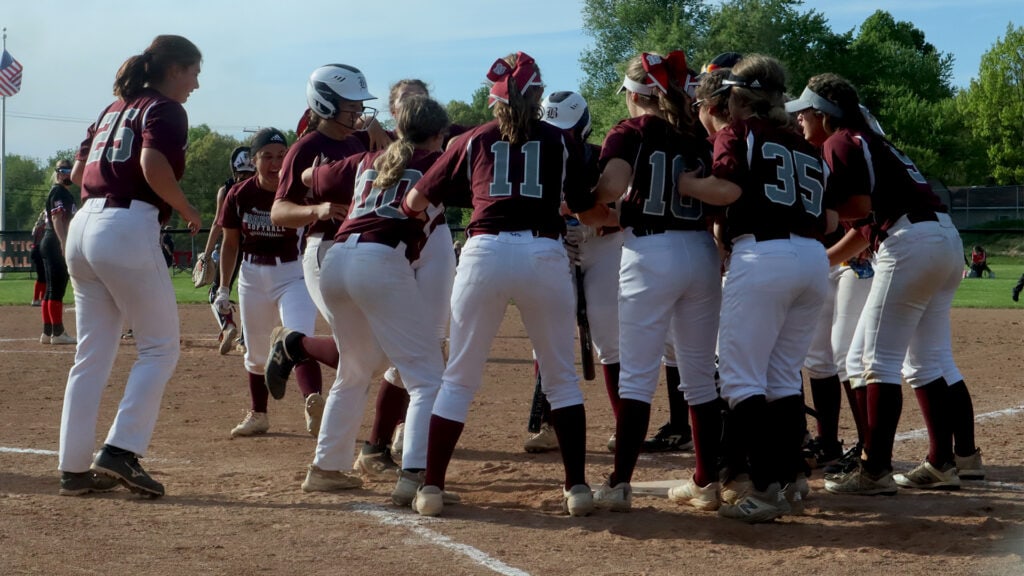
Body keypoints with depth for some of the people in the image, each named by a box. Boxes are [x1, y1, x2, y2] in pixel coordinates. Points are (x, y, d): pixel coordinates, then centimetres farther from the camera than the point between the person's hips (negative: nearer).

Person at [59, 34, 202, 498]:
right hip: (127, 229, -8)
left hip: (82, 228, 8)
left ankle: (74, 468, 9)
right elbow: (153, 165, -20)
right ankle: (121, 451, -11)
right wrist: (188, 211, -7)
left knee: (92, 355, 10)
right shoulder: (165, 110, -2)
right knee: (161, 347, 0)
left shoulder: (114, 109, 22)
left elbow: (77, 173, 23)